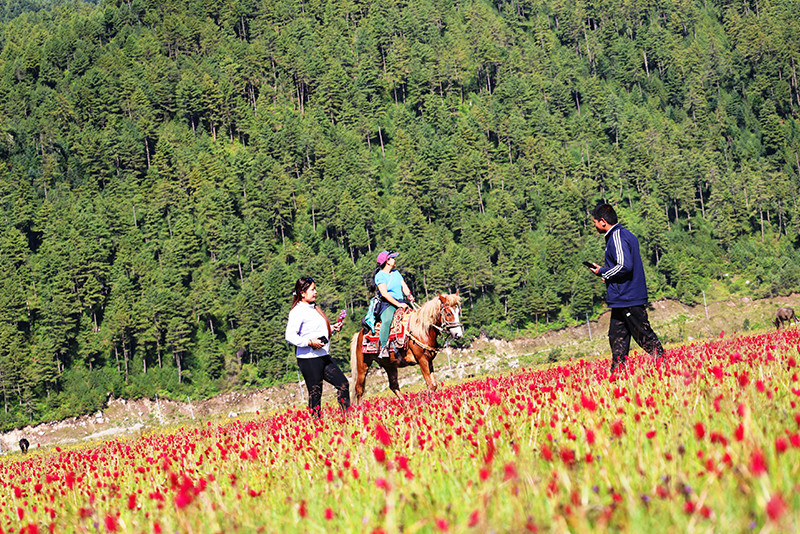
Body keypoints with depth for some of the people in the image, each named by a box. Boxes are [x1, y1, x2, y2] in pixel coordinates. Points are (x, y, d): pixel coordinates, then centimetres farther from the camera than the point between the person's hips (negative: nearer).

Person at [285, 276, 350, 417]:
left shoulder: (314, 308, 16)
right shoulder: (298, 311, -11)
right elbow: (290, 336, -19)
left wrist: (332, 328, 13)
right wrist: (310, 342, -26)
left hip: (324, 357, 9)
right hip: (309, 359, -9)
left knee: (343, 384, 7)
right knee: (315, 394, -2)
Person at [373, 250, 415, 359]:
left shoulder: (396, 273, 20)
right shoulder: (380, 276, -2)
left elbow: (404, 287, 14)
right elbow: (384, 293, -13)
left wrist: (409, 295, -9)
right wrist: (398, 304, -21)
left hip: (401, 303, 7)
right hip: (387, 304, -7)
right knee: (387, 320, -35)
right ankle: (383, 348, -37)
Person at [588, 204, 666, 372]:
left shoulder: (617, 238, -15)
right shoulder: (626, 235, 16)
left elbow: (625, 266, -25)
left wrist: (602, 272, -11)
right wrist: (606, 273, 14)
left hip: (628, 298, -10)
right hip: (621, 300, 10)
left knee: (644, 335, -7)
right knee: (617, 336, 11)